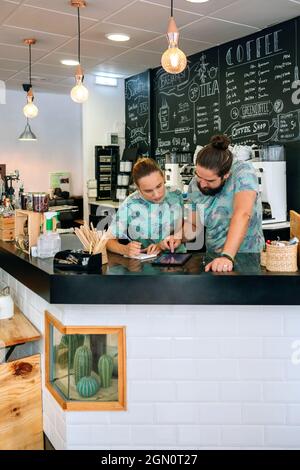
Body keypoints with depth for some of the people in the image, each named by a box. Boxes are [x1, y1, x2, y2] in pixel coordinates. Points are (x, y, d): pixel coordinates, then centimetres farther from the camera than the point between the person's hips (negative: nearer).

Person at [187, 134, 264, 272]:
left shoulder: (243, 172, -16)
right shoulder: (195, 185, -4)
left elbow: (242, 214, -29)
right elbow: (193, 224, 6)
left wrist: (227, 256, -38)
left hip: (247, 257, -3)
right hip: (213, 256, 3)